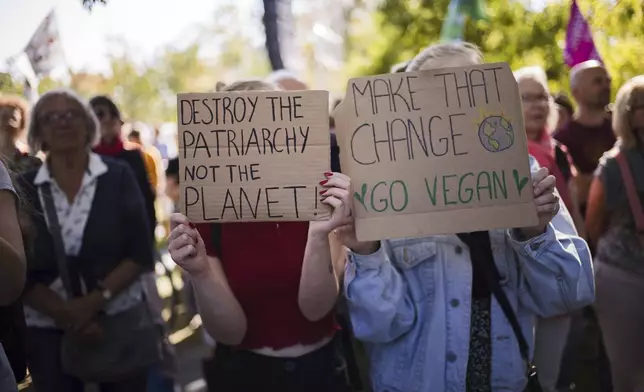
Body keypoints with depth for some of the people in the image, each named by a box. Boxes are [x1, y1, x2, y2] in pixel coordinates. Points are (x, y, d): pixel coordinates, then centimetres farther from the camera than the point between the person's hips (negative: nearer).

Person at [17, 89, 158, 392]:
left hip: (120, 320, 0)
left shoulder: (118, 177, -2)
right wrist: (66, 316, -13)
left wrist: (95, 301, -16)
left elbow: (140, 253, -5)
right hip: (48, 329, 1)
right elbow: (18, 271, -2)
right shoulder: (23, 189, -1)